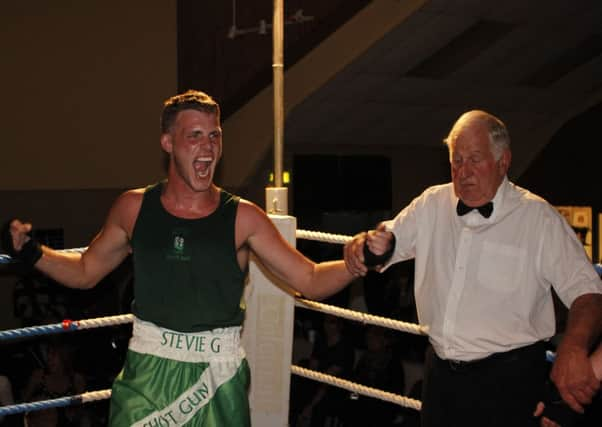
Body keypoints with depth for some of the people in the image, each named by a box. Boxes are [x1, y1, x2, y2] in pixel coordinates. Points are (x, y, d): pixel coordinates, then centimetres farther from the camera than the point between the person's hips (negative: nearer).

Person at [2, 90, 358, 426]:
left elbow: (311, 280, -4)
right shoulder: (134, 208, 0)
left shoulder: (242, 217, -5)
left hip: (218, 378, -1)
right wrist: (31, 253, 0)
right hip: (148, 374, 1)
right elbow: (85, 272, 14)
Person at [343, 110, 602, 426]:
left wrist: (573, 348, -31)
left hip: (508, 379, -4)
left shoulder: (538, 217, -9)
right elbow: (385, 242, 15)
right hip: (440, 373, 4)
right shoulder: (432, 204, 4)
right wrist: (362, 244, -9)